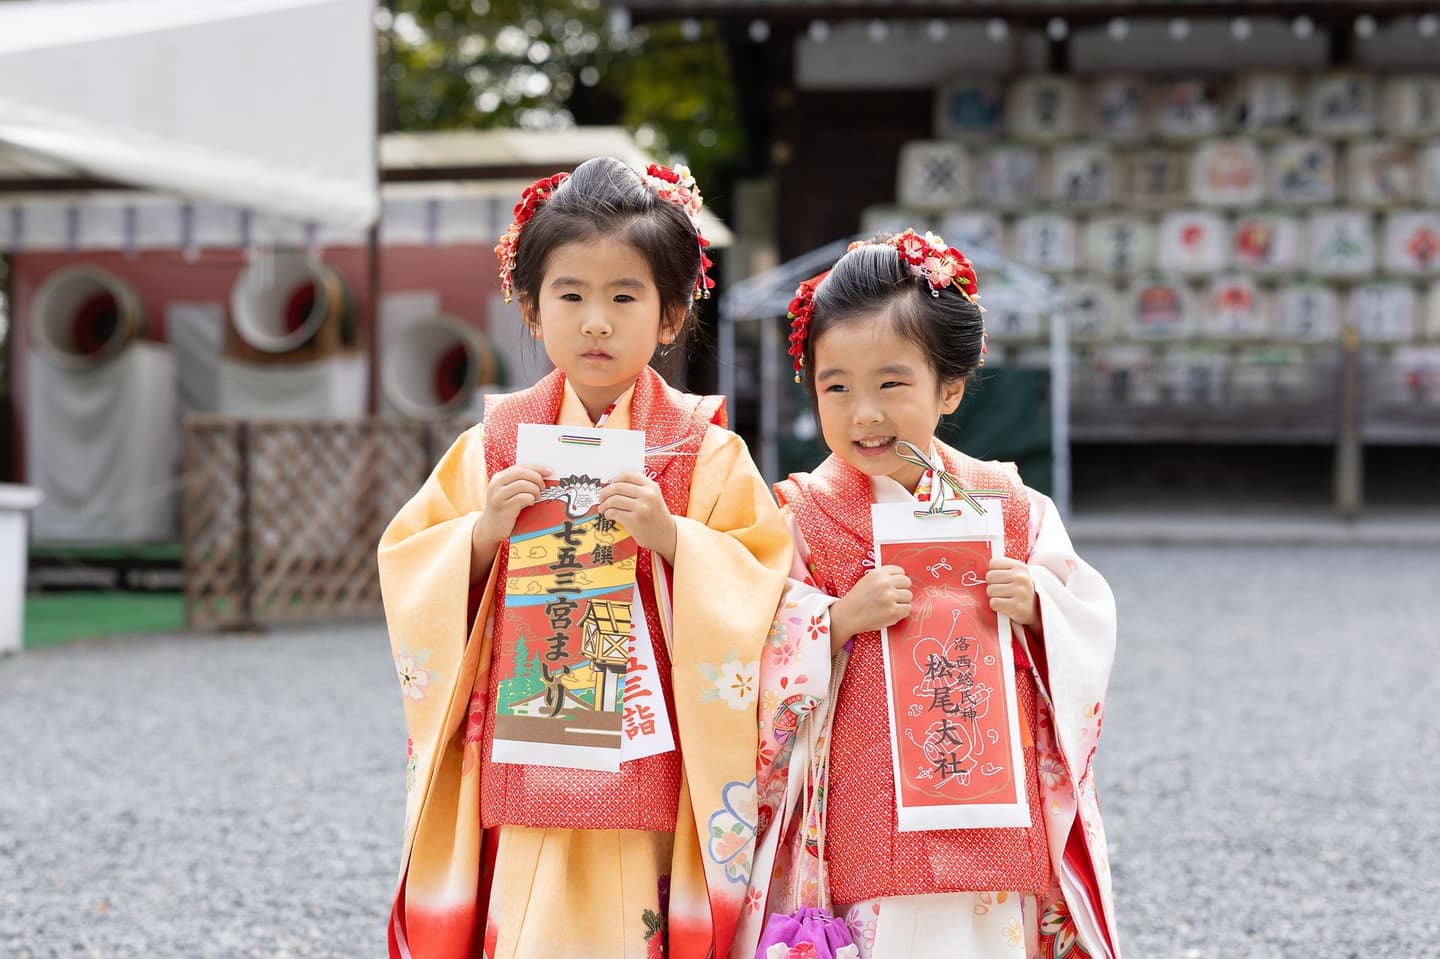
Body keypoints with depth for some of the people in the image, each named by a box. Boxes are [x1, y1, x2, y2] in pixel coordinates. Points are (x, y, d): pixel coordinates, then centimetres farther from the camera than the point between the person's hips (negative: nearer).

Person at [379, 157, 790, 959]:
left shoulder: (705, 450, 1)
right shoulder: (498, 443, 7)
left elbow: (764, 591, -4)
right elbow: (410, 580, 8)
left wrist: (672, 538, -17)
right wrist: (483, 533, -9)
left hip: (650, 776, -1)